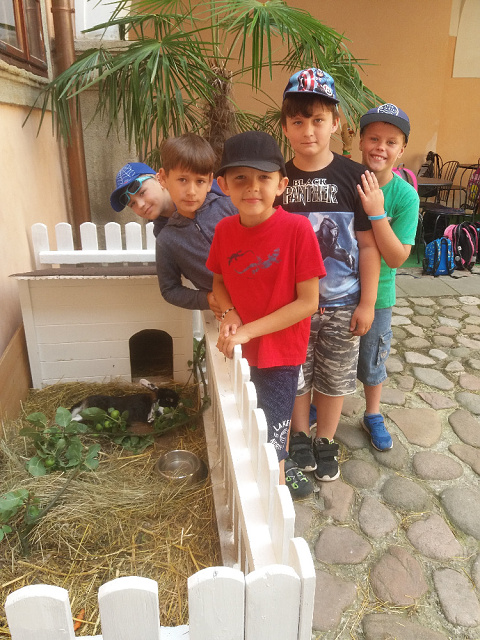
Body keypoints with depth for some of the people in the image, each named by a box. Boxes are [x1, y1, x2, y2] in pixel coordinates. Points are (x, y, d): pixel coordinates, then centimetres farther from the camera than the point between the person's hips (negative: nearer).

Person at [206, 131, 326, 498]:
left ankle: (279, 474, 32)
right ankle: (282, 466, 53)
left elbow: (308, 301, -20)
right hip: (242, 350, 5)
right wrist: (229, 313, -11)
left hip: (281, 349, -5)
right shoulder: (225, 230, -7)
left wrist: (249, 330, -23)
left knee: (269, 442, 2)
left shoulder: (297, 228, -21)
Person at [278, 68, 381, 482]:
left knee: (334, 377, 14)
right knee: (295, 374, 14)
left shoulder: (353, 177, -8)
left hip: (341, 303, 0)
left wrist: (367, 302, -6)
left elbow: (368, 245, -5)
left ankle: (326, 441, 37)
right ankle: (299, 434, 39)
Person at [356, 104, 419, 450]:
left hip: (376, 295, -1)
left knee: (372, 358, 17)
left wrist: (376, 211, -32)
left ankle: (373, 415, 42)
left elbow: (397, 258, -22)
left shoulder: (406, 196, -16)